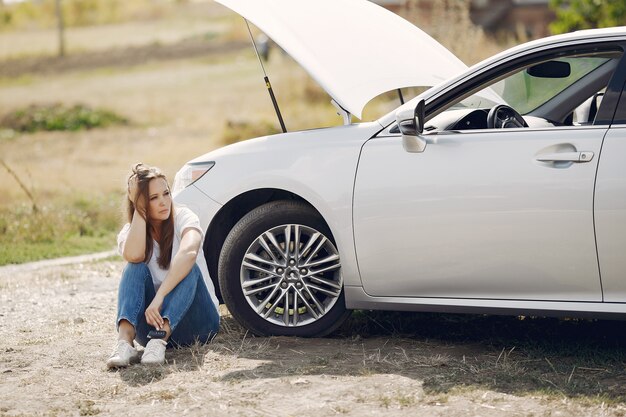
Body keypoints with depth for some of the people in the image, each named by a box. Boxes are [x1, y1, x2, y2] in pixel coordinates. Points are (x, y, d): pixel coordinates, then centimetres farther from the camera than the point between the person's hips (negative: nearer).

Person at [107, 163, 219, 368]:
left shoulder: (183, 217, -7)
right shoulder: (129, 233, 2)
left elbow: (188, 253, -31)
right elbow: (133, 256, -25)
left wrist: (159, 297, -41)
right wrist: (138, 210, -17)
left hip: (197, 321, -2)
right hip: (155, 319, 2)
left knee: (189, 269, -29)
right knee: (135, 268, -22)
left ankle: (159, 342, -50)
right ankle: (125, 341, -45)